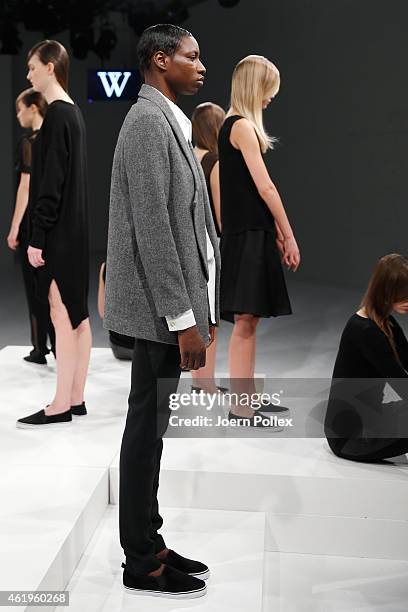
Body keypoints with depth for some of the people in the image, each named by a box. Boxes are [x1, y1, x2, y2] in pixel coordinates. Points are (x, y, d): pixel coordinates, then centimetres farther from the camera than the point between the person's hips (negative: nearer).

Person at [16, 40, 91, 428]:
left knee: (62, 316, -5)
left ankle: (61, 406, 2)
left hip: (58, 233, -9)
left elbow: (51, 182, -18)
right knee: (77, 315, 10)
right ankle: (76, 399, 18)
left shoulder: (56, 116, -13)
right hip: (73, 229, 9)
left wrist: (37, 237, -16)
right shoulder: (73, 113, 15)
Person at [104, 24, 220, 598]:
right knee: (146, 431, 0)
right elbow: (151, 228, -20)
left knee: (152, 428, 15)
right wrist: (182, 319, -20)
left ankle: (148, 545, 27)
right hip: (162, 309, -9)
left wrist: (197, 309, 16)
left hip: (176, 302, 9)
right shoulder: (149, 121, -13)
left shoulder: (168, 120, 17)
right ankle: (142, 565, 14)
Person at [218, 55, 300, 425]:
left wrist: (276, 233, 15)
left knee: (249, 321, 13)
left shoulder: (235, 126, 17)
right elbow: (265, 187, -16)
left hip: (252, 232, 10)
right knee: (245, 321, -6)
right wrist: (289, 236, -11)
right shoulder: (243, 127, -12)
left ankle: (249, 396, 22)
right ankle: (239, 408, 0)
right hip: (247, 236, -10)